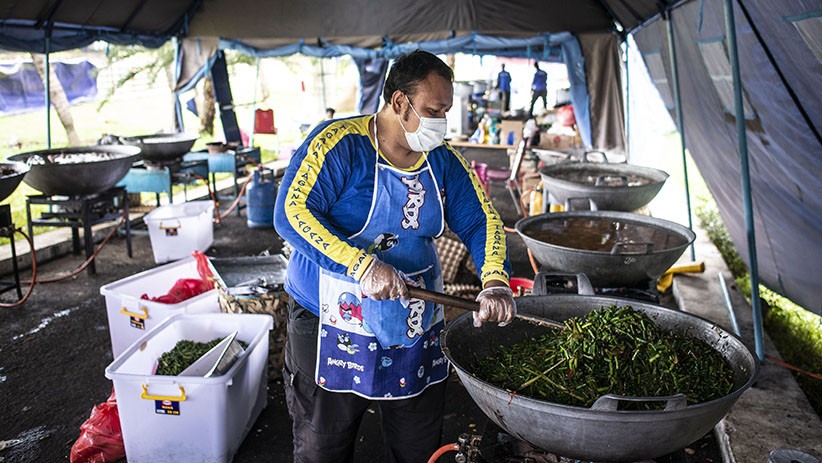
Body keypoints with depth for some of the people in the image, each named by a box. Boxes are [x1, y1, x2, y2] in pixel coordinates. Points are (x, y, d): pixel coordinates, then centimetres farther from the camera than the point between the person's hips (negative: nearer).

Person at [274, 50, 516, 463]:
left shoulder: (444, 161, 4)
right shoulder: (339, 142, -15)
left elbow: (480, 220, 3)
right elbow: (291, 212, -23)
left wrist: (495, 283, -16)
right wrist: (362, 266, -31)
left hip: (418, 332, 6)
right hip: (333, 330, -5)